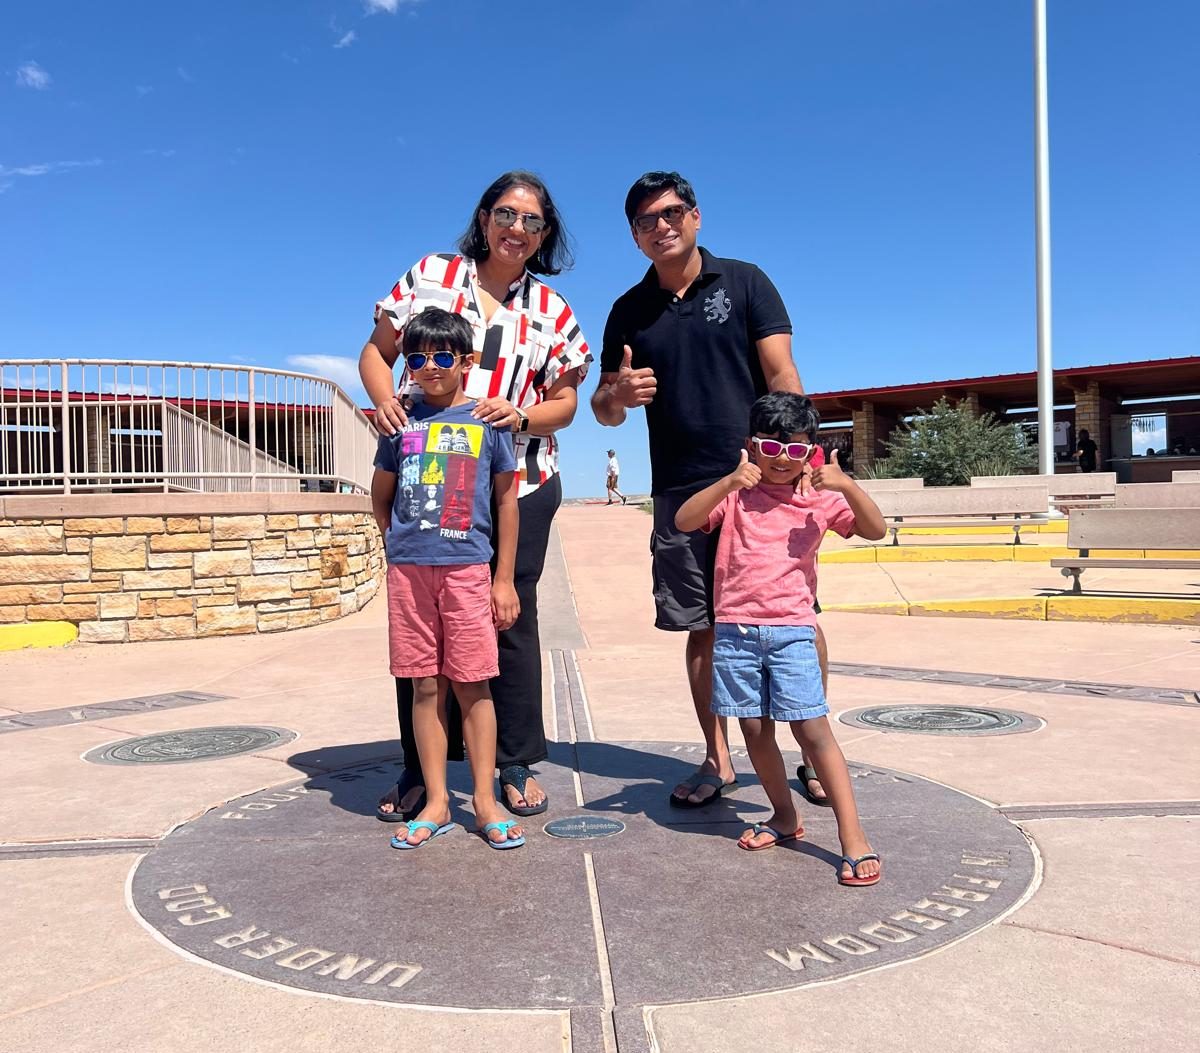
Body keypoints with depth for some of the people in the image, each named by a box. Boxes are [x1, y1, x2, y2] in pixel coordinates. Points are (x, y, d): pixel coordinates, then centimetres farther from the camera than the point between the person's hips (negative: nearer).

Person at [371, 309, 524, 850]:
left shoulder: (487, 421, 3)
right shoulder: (401, 422, 8)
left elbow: (506, 500, 5)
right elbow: (380, 496, 19)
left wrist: (505, 578, 3)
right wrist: (398, 543, 13)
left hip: (468, 567, -2)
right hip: (408, 569, 2)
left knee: (471, 684, 0)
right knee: (425, 686, 6)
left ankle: (485, 800, 11)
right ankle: (435, 802, 15)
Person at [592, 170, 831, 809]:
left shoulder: (744, 282, 6)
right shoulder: (629, 312, 13)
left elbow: (782, 377, -2)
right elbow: (604, 410, 15)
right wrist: (619, 394, -9)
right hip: (680, 493, 3)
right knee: (703, 627, 7)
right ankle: (718, 760, 20)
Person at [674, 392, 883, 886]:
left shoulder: (819, 498, 6)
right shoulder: (735, 493, 4)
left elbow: (875, 530, -5)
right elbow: (683, 521, -10)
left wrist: (846, 485, -20)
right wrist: (728, 483, -22)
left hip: (792, 631, -1)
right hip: (735, 629, 2)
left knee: (813, 729, -7)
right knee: (755, 729, 9)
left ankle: (853, 837, -1)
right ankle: (784, 817, 28)